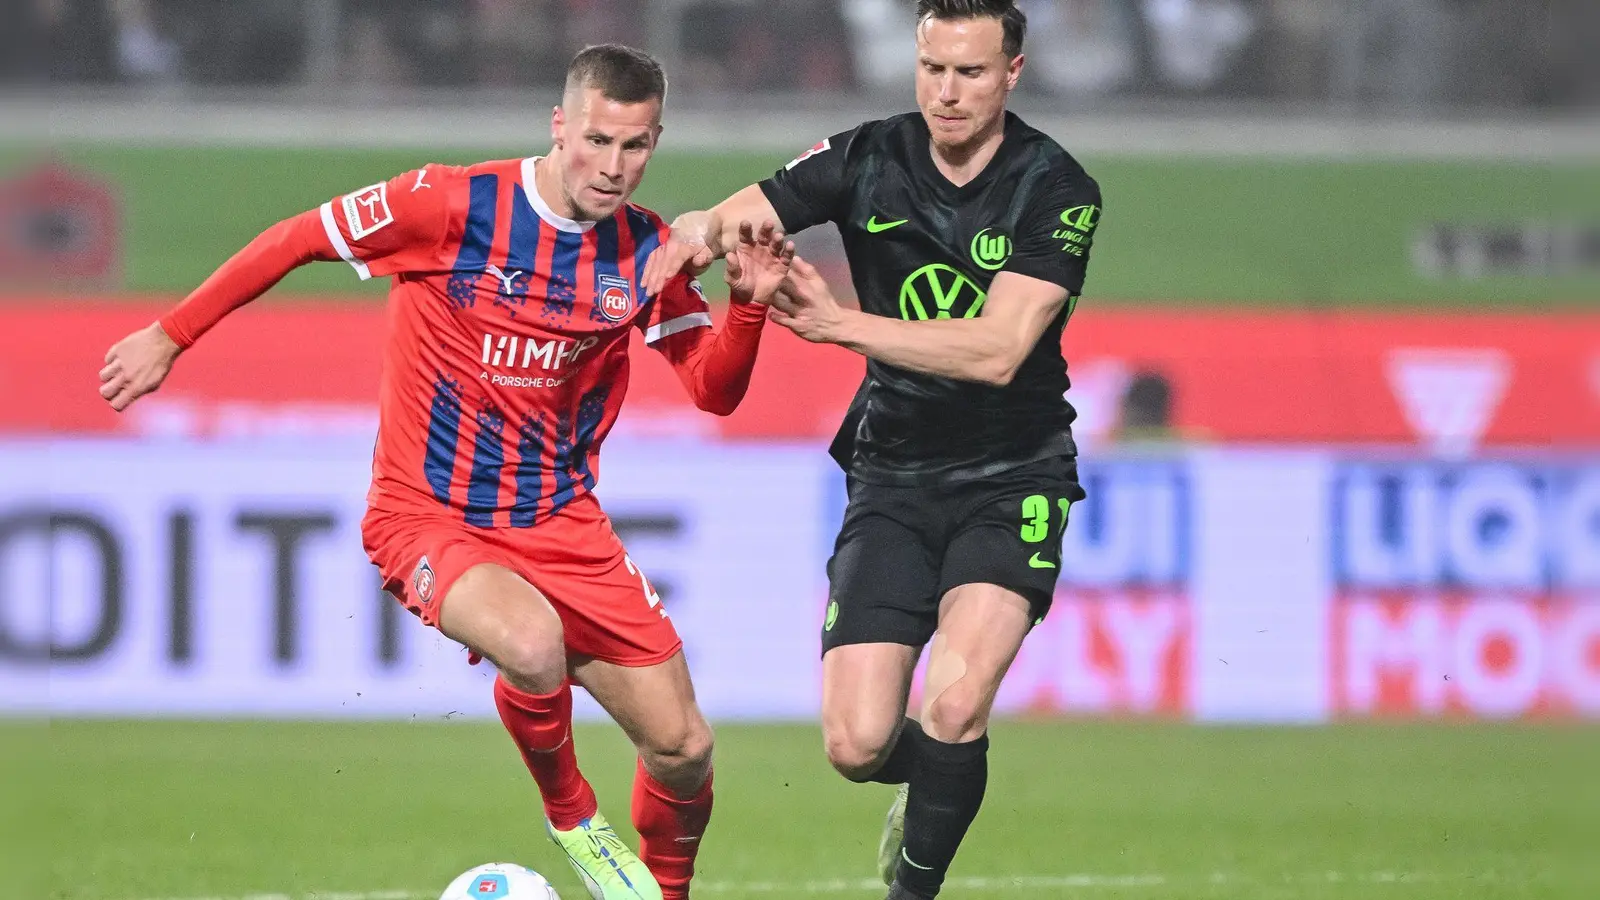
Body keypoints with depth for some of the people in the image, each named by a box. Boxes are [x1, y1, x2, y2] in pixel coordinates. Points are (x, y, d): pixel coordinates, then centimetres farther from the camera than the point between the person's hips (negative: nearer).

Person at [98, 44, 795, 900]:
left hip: (562, 524, 5)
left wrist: (749, 303, -17)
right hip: (428, 517, -5)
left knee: (683, 748, 0)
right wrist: (169, 335, -1)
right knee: (535, 646, -36)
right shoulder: (453, 204, -15)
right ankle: (571, 817, -4)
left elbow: (714, 389, 2)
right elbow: (297, 239, -5)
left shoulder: (648, 252, -2)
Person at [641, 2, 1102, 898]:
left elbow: (996, 351, -22)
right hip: (894, 478, 3)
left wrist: (842, 324, -29)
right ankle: (933, 786, 28)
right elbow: (739, 216, -5)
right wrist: (700, 231, -30)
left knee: (955, 709, -25)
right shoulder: (869, 160, -3)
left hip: (1011, 485, -3)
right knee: (858, 744, -8)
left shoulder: (1057, 190, -12)